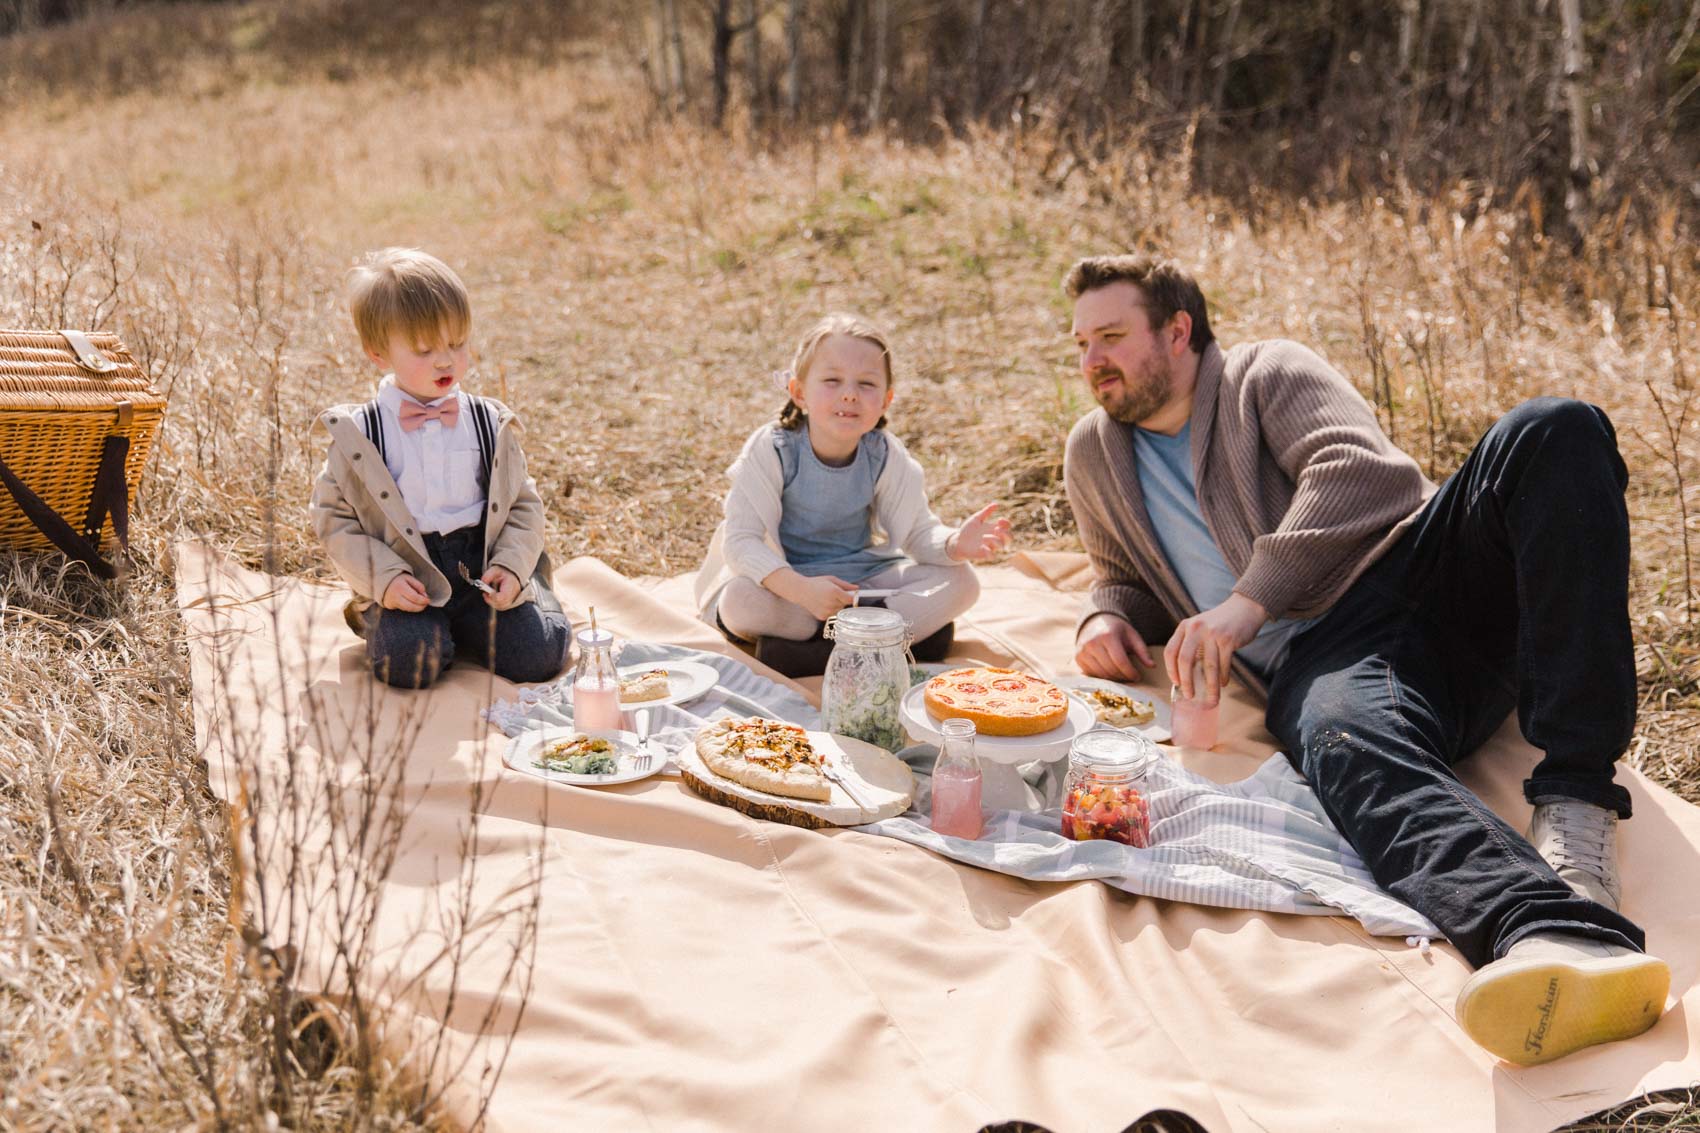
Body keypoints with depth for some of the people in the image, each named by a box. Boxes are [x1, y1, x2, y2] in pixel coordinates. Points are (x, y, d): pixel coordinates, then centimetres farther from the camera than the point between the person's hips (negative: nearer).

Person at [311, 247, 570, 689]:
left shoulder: (489, 424, 5)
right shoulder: (358, 434, -2)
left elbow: (523, 503, 10)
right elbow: (333, 516, 1)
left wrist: (511, 566, -7)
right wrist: (384, 578, -13)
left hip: (480, 568, 2)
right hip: (405, 576, -2)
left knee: (538, 656, -15)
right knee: (407, 662, -27)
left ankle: (454, 623, 16)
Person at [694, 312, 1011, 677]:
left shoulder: (886, 456, -9)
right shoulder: (773, 450, -20)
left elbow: (918, 532, -5)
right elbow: (741, 539, -23)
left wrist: (955, 545, -30)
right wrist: (800, 590, -39)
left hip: (864, 576, 4)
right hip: (788, 577, -3)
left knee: (960, 581, -15)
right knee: (740, 600, -36)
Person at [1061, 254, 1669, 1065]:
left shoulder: (1269, 374, 13)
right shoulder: (1094, 458, 26)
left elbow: (1367, 473, -5)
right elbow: (1125, 577, 39)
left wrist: (1248, 601, -17)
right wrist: (1106, 616, 12)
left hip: (1422, 569, 0)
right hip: (1310, 659, 0)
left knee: (1554, 432, -29)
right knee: (1353, 753, -38)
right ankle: (1567, 941, -67)